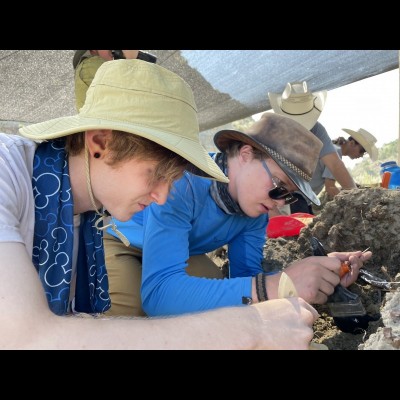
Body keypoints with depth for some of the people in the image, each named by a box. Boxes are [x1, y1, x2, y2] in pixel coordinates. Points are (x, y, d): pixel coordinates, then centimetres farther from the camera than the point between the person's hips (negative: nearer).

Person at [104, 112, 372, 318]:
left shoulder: (256, 210, -17)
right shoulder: (182, 181, -40)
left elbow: (245, 278, -15)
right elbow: (157, 292, -49)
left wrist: (321, 276, -30)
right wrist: (271, 287, -58)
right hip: (116, 240, -5)